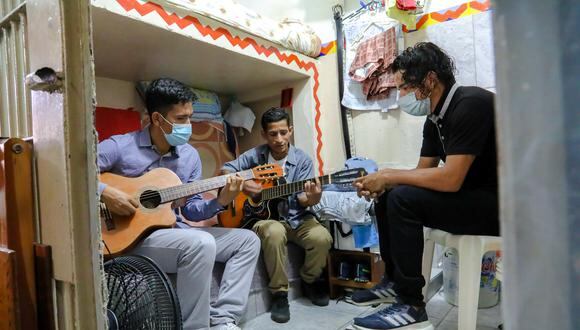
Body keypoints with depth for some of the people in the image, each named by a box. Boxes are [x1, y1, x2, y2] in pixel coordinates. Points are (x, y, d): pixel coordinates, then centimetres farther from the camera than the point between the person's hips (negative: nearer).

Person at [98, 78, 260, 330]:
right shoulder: (119, 146, -8)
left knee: (248, 240, -3)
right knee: (202, 243, -34)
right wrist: (104, 192, -25)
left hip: (175, 230, 7)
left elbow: (191, 209, 8)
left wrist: (220, 202, -10)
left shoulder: (190, 155, 6)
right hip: (133, 237, -6)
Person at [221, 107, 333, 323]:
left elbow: (302, 198, -8)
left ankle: (309, 281, 7)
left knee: (322, 237, -26)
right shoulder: (255, 155, -2)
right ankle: (279, 293, -14)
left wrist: (311, 198, -32)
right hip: (265, 216, -1)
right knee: (275, 232, -36)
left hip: (296, 217, 1)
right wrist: (241, 184, -16)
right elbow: (225, 170, 4)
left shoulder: (302, 160, -4)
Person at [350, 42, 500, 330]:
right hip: (471, 196, 9)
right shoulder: (435, 119, 8)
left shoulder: (470, 104, -20)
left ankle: (411, 306, -13)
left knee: (403, 199, -25)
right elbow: (424, 171, 10)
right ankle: (394, 282, 14)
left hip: (500, 203, -9)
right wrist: (380, 183, -7)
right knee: (386, 197, 5)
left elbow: (450, 179, -28)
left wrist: (388, 176, -18)